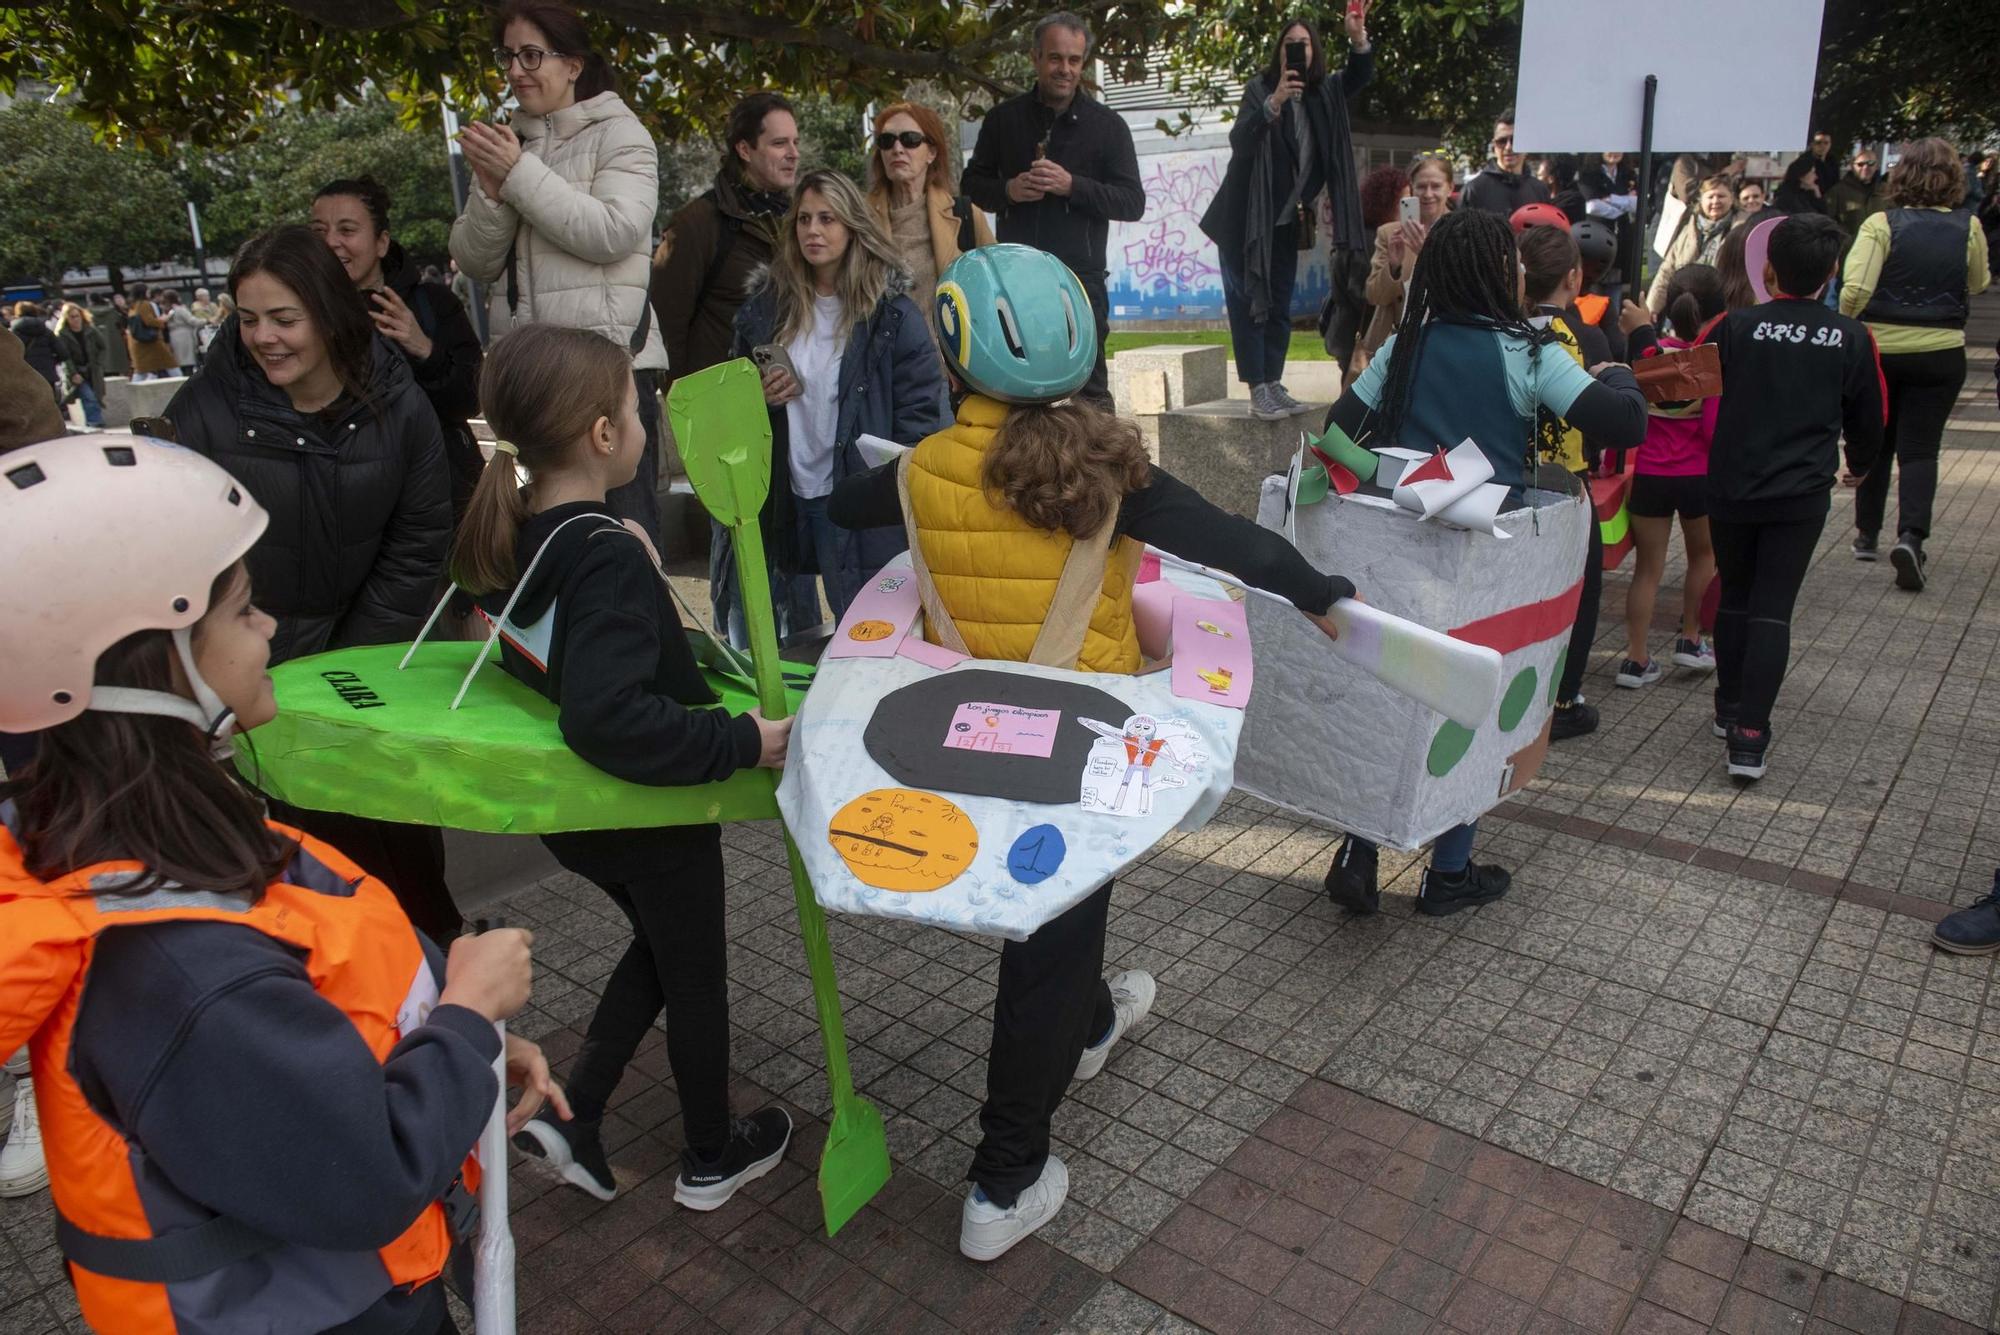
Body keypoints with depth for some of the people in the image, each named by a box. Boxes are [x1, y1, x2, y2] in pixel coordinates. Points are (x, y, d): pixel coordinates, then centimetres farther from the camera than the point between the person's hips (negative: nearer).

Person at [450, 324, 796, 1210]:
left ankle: (571, 1117, 28)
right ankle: (712, 1158, 38)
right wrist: (745, 742, -36)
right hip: (650, 812, -7)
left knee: (660, 944, 30)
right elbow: (609, 718, -42)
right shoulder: (607, 557, -30)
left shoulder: (504, 539, -5)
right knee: (697, 978, 17)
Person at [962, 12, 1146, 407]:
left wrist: (1072, 185, -14)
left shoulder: (1107, 125, 5)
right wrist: (1008, 190, -7)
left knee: (1088, 382, -3)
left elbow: (1133, 203, 0)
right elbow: (972, 183, 16)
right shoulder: (1004, 118, 10)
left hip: (1081, 275, -2)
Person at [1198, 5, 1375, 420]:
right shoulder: (1260, 89, -8)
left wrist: (1358, 38, -26)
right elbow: (1238, 141, -21)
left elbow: (1360, 76, -7)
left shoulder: (1323, 92, 5)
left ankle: (1275, 385, 16)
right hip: (1246, 218, -5)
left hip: (1286, 220, 6)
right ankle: (1258, 393, -6)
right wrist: (1274, 103, -35)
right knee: (1249, 303, -6)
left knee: (1280, 306, 9)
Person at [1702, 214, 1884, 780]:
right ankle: (1749, 735, -5)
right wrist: (1858, 465, 27)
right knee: (1772, 610, 2)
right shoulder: (1851, 337, -3)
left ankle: (1730, 708, 29)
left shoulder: (1735, 327, -8)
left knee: (1734, 597, 18)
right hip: (1800, 495, 0)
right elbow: (1868, 417, 8)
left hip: (1731, 488, 1)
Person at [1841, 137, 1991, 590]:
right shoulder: (1969, 228, -2)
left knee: (1874, 443, 15)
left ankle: (1867, 534, 24)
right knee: (1920, 448, 4)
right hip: (1940, 353, 1)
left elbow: (1855, 290, -21)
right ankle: (1911, 535, -16)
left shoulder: (1881, 225, -10)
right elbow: (1978, 284, 14)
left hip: (1878, 349, -1)